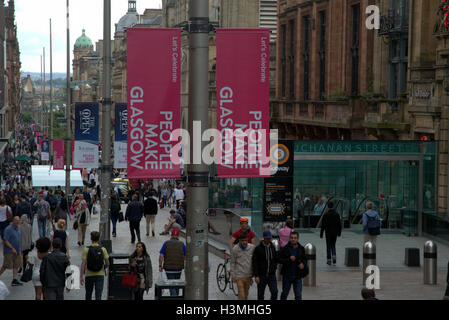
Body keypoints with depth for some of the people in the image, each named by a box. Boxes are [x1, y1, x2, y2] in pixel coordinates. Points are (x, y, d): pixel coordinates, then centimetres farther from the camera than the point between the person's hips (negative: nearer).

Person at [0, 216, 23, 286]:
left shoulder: (19, 228, 9)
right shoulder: (8, 229, -15)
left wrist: (20, 250, 19)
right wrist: (12, 248, -23)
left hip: (17, 251, 7)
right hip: (9, 251, -7)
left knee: (16, 265, 3)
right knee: (6, 266, -2)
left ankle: (14, 280, 5)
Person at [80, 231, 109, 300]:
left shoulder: (87, 250, -6)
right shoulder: (103, 249, -4)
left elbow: (83, 264, -10)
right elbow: (107, 264, -3)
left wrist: (81, 277, -8)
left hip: (89, 276, 0)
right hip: (100, 275, 0)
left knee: (88, 295, 18)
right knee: (98, 296, -3)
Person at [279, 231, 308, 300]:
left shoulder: (301, 249, 2)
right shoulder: (285, 249, -5)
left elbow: (304, 259, 13)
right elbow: (279, 260, -7)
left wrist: (303, 264, -10)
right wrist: (289, 259, -22)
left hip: (298, 276, 1)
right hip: (287, 275, -1)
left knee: (298, 295, -2)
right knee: (285, 293, 14)